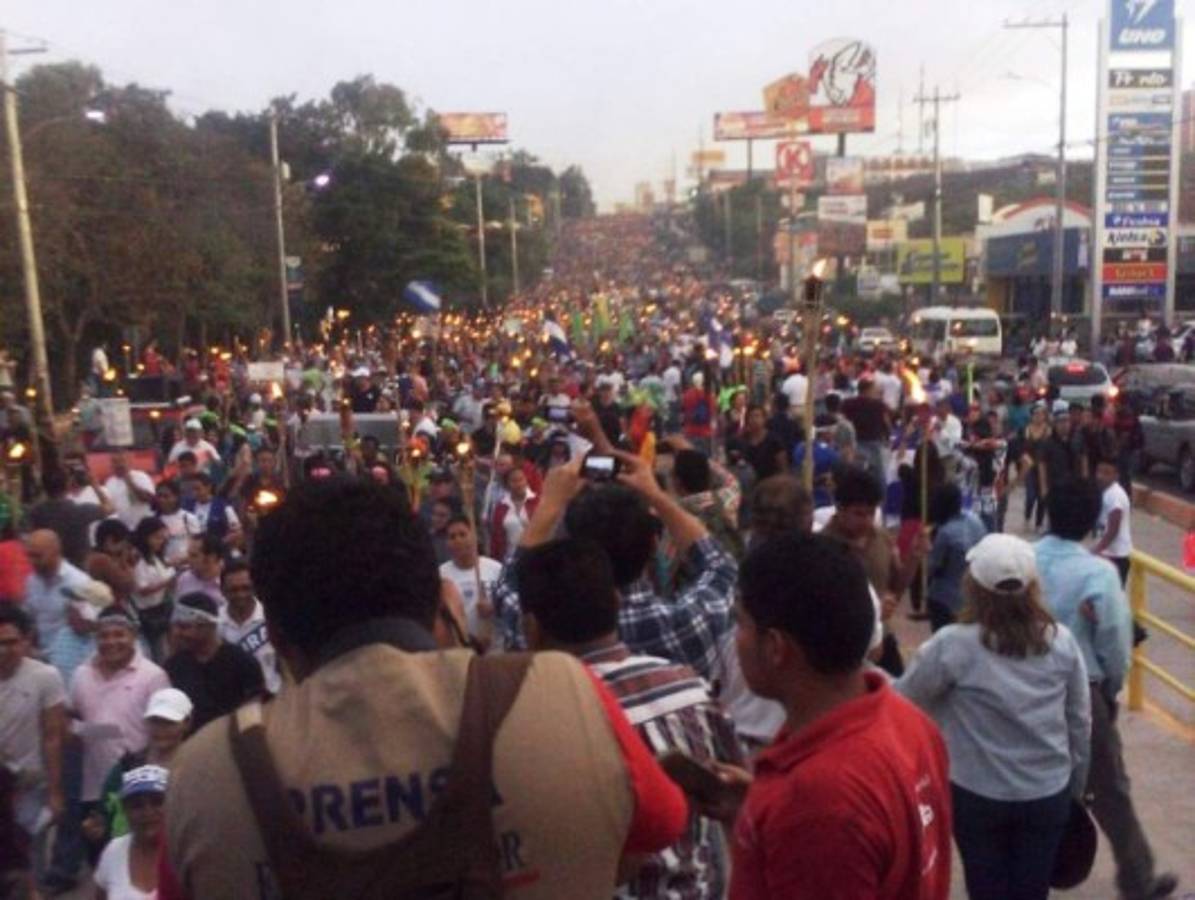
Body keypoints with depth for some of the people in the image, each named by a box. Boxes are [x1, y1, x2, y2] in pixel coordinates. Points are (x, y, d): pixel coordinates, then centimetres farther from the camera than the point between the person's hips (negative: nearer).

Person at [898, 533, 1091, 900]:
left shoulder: (953, 644, -18)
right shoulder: (1061, 641, -6)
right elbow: (1080, 722, 3)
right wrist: (1076, 786, 16)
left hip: (978, 795, -3)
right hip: (1049, 793, 3)